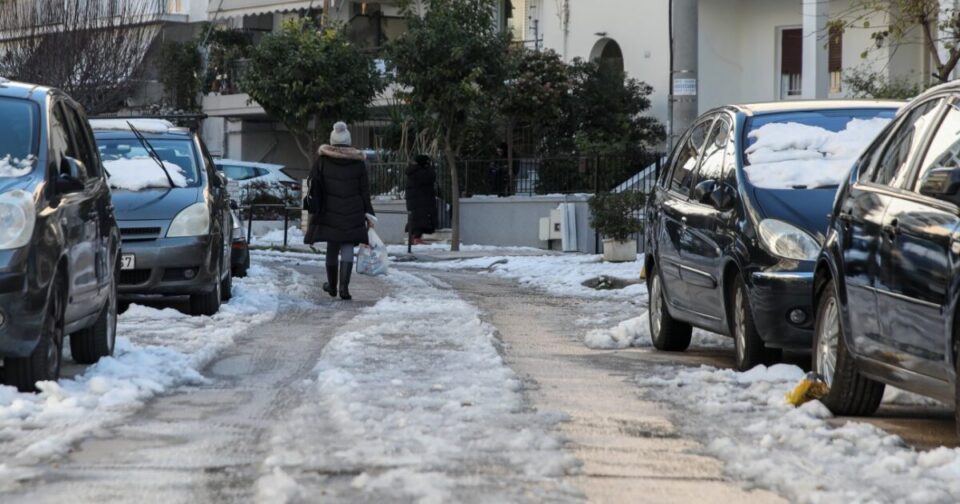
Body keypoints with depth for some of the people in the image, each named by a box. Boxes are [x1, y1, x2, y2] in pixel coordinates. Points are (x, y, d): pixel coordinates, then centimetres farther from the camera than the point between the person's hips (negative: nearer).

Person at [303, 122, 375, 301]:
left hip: (330, 213, 1)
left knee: (332, 249, 14)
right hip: (353, 215, -1)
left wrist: (312, 209, 7)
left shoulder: (322, 161, 0)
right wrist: (368, 215, 8)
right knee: (348, 249, -3)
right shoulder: (358, 163, 2)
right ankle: (344, 286, -17)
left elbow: (313, 186, 1)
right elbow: (365, 191, 4)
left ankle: (332, 285, 26)